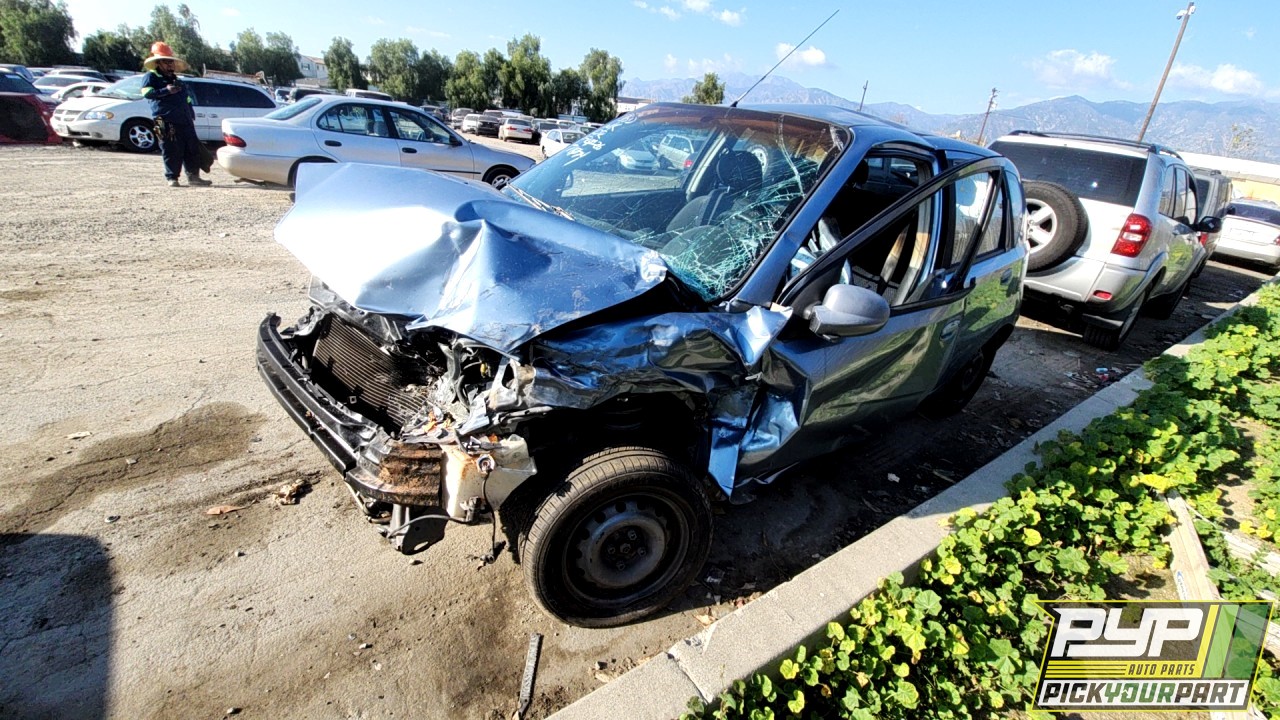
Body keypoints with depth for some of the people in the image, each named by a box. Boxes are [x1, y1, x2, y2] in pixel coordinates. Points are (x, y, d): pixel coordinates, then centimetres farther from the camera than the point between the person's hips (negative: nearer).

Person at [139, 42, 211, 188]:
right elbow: (147, 92, -8)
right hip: (166, 121, -6)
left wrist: (191, 116, 19)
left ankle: (193, 176, 8)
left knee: (192, 149, 2)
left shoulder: (177, 80, 27)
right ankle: (172, 178, -1)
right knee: (171, 152, -6)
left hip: (185, 120, 6)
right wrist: (165, 90, -17)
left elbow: (187, 99, 29)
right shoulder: (152, 76, 6)